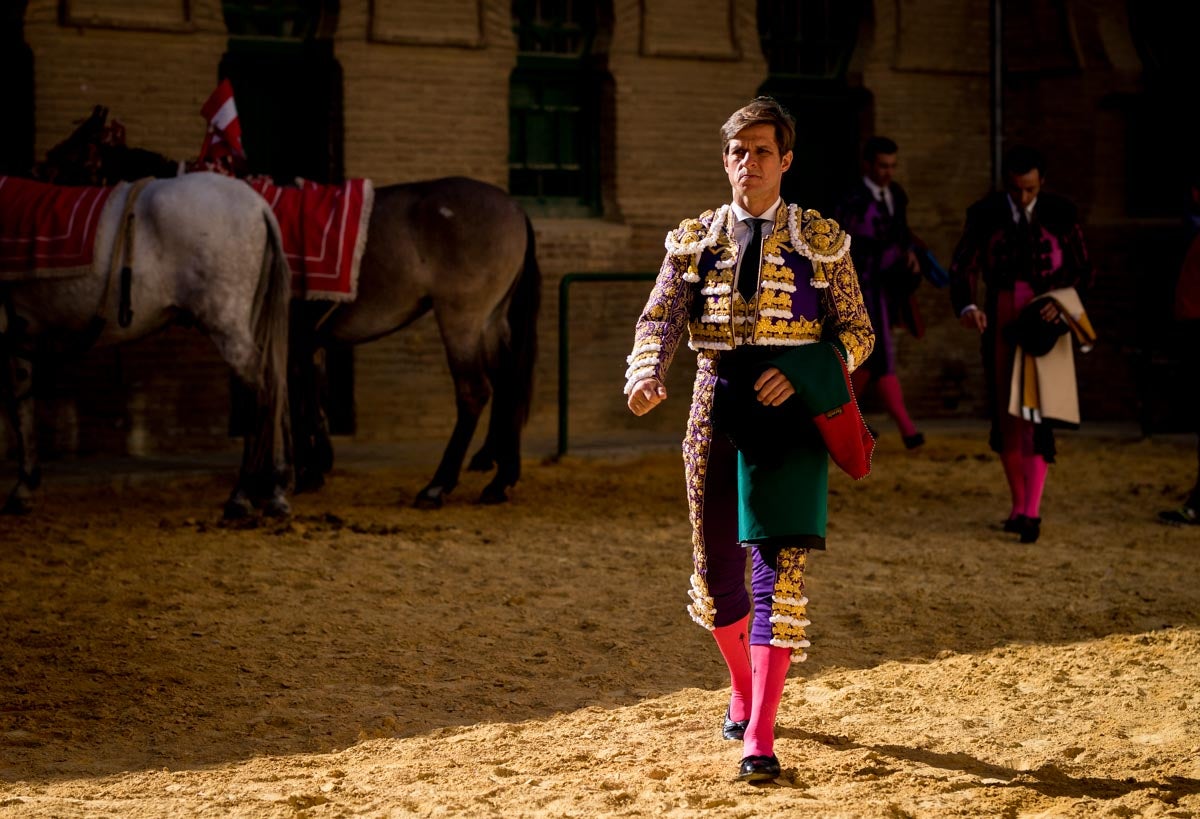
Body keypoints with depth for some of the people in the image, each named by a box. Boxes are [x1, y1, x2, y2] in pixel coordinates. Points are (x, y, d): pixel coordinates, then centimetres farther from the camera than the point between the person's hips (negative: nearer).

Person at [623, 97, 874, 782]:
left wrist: (801, 373, -12)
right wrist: (647, 375, -24)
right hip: (718, 407, 3)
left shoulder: (821, 240, 5)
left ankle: (760, 739, -14)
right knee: (717, 566, 11)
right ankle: (744, 693, 38)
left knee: (780, 570, -12)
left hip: (790, 413, -3)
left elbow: (858, 331, 7)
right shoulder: (695, 240, 9)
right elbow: (660, 318, -2)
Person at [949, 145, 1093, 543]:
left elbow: (1082, 270, 1)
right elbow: (963, 267, -10)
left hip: (1046, 321, -2)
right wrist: (967, 308, -30)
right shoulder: (984, 215, -4)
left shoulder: (1061, 214, -5)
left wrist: (1063, 303, -19)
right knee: (1005, 416, 7)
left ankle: (1032, 511, -16)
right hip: (1000, 323, 2)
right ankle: (1018, 504, 21)